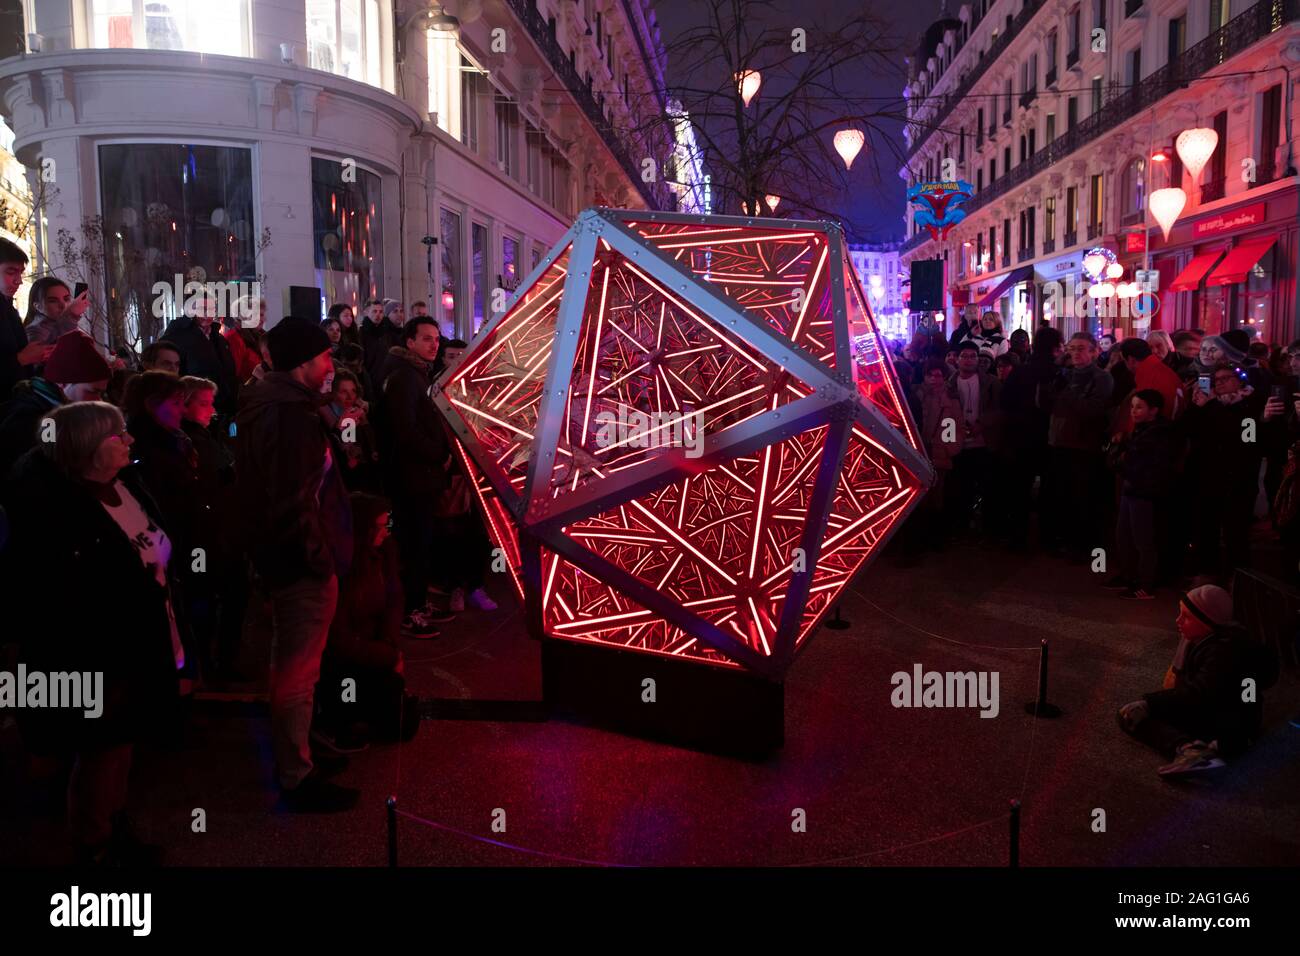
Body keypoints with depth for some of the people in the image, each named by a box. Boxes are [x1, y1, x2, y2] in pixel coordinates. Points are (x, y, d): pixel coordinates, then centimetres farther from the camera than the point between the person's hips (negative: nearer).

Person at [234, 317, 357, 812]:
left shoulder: (265, 402, 10)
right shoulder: (291, 415, -23)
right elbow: (294, 503, -27)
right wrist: (322, 559, -18)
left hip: (283, 559, 11)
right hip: (303, 565, -11)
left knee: (291, 664, 22)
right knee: (298, 672, 1)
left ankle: (295, 760, 38)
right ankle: (298, 780, 14)